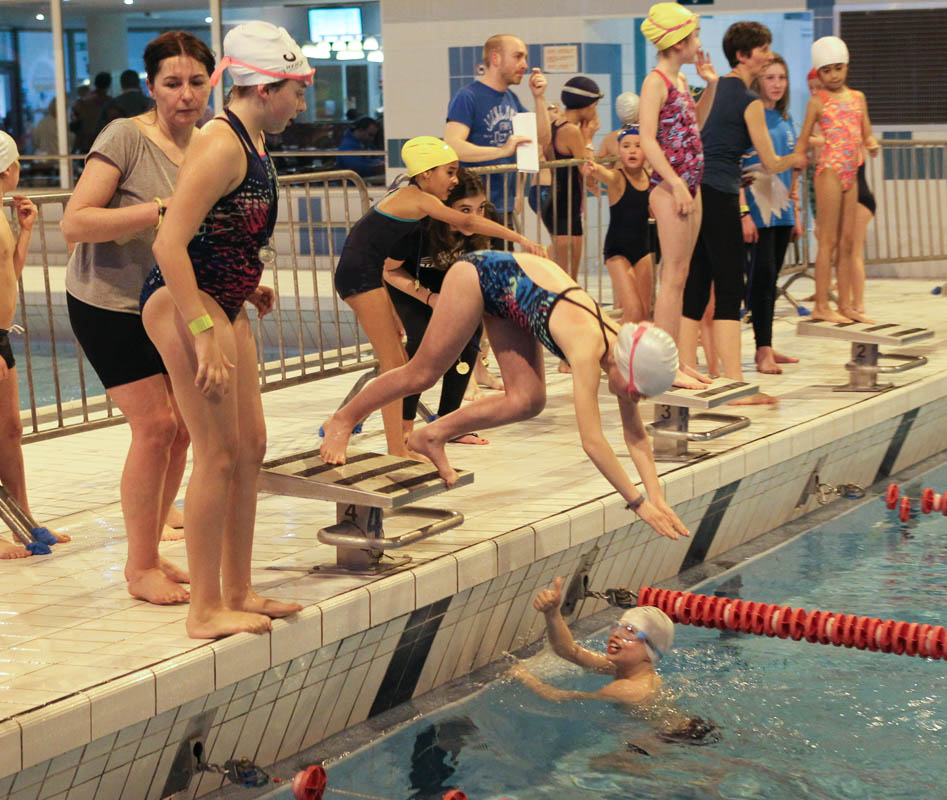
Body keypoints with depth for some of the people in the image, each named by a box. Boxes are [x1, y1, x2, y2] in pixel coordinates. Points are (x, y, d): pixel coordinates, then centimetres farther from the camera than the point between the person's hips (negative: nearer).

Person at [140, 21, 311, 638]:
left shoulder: (253, 144, 13)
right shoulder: (222, 146, -18)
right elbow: (170, 244, -24)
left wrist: (248, 286, 18)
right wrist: (203, 334, -27)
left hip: (224, 304, 10)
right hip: (183, 302, -10)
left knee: (251, 449, 13)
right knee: (219, 455, -7)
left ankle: (238, 592, 23)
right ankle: (207, 610, 1)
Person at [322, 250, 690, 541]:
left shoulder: (621, 346, -15)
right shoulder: (589, 350, -36)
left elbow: (636, 435, -6)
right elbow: (592, 442, -38)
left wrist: (656, 496, -13)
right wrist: (639, 503, -35)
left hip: (512, 288, 7)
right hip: (485, 273, -7)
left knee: (528, 401, -2)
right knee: (423, 374, 3)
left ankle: (433, 436, 14)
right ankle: (342, 421, 25)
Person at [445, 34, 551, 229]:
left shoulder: (511, 99, 15)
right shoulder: (467, 97, -11)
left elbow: (542, 139, 16)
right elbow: (452, 146, -24)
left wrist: (539, 97, 3)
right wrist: (501, 151, -32)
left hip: (506, 209, 8)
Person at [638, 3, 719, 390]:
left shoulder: (679, 81, 15)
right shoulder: (656, 81, -11)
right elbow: (648, 141, -18)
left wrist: (710, 84, 19)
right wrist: (676, 185, -21)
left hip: (689, 186, 9)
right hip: (670, 186, -9)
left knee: (679, 277, 10)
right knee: (673, 276, -9)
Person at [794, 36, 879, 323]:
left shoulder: (858, 97, 14)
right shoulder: (818, 101, 0)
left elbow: (866, 134, 15)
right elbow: (803, 141, 2)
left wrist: (872, 145, -9)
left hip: (851, 173, 6)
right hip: (830, 170, -6)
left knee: (847, 241, 8)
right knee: (829, 240, -6)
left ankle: (846, 305, 13)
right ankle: (821, 306, -3)